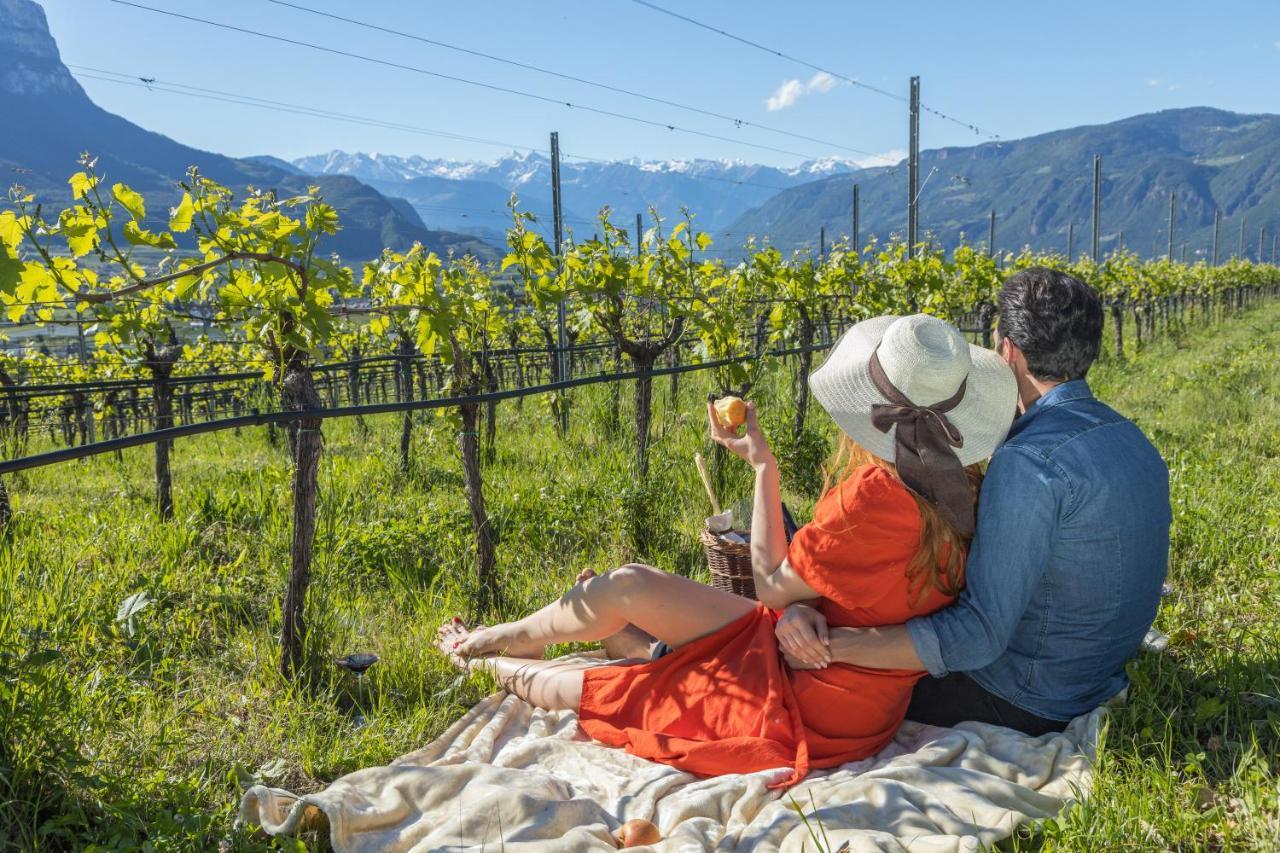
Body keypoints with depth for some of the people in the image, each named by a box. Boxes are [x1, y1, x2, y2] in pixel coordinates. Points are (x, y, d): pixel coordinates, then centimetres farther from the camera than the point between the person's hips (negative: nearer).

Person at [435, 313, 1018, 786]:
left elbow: (773, 587, -13)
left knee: (629, 587, -2)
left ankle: (492, 655, 25)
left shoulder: (874, 492, -28)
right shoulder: (964, 488, -4)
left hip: (806, 707, -8)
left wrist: (762, 464, -8)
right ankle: (501, 650, 31)